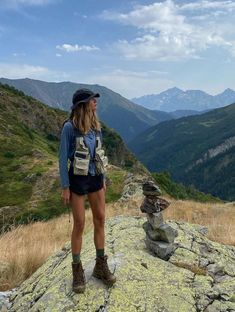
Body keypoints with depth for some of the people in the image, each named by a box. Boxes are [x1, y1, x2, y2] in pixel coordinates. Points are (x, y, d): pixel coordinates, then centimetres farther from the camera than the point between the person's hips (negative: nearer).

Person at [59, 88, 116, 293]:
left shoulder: (95, 126, 5)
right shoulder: (70, 127, -14)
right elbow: (63, 158, -12)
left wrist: (103, 179, 14)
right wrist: (65, 187, -12)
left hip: (95, 178, 6)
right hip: (78, 179, -6)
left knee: (100, 219, 8)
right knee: (79, 224, 1)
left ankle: (101, 266, 24)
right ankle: (77, 271, 20)